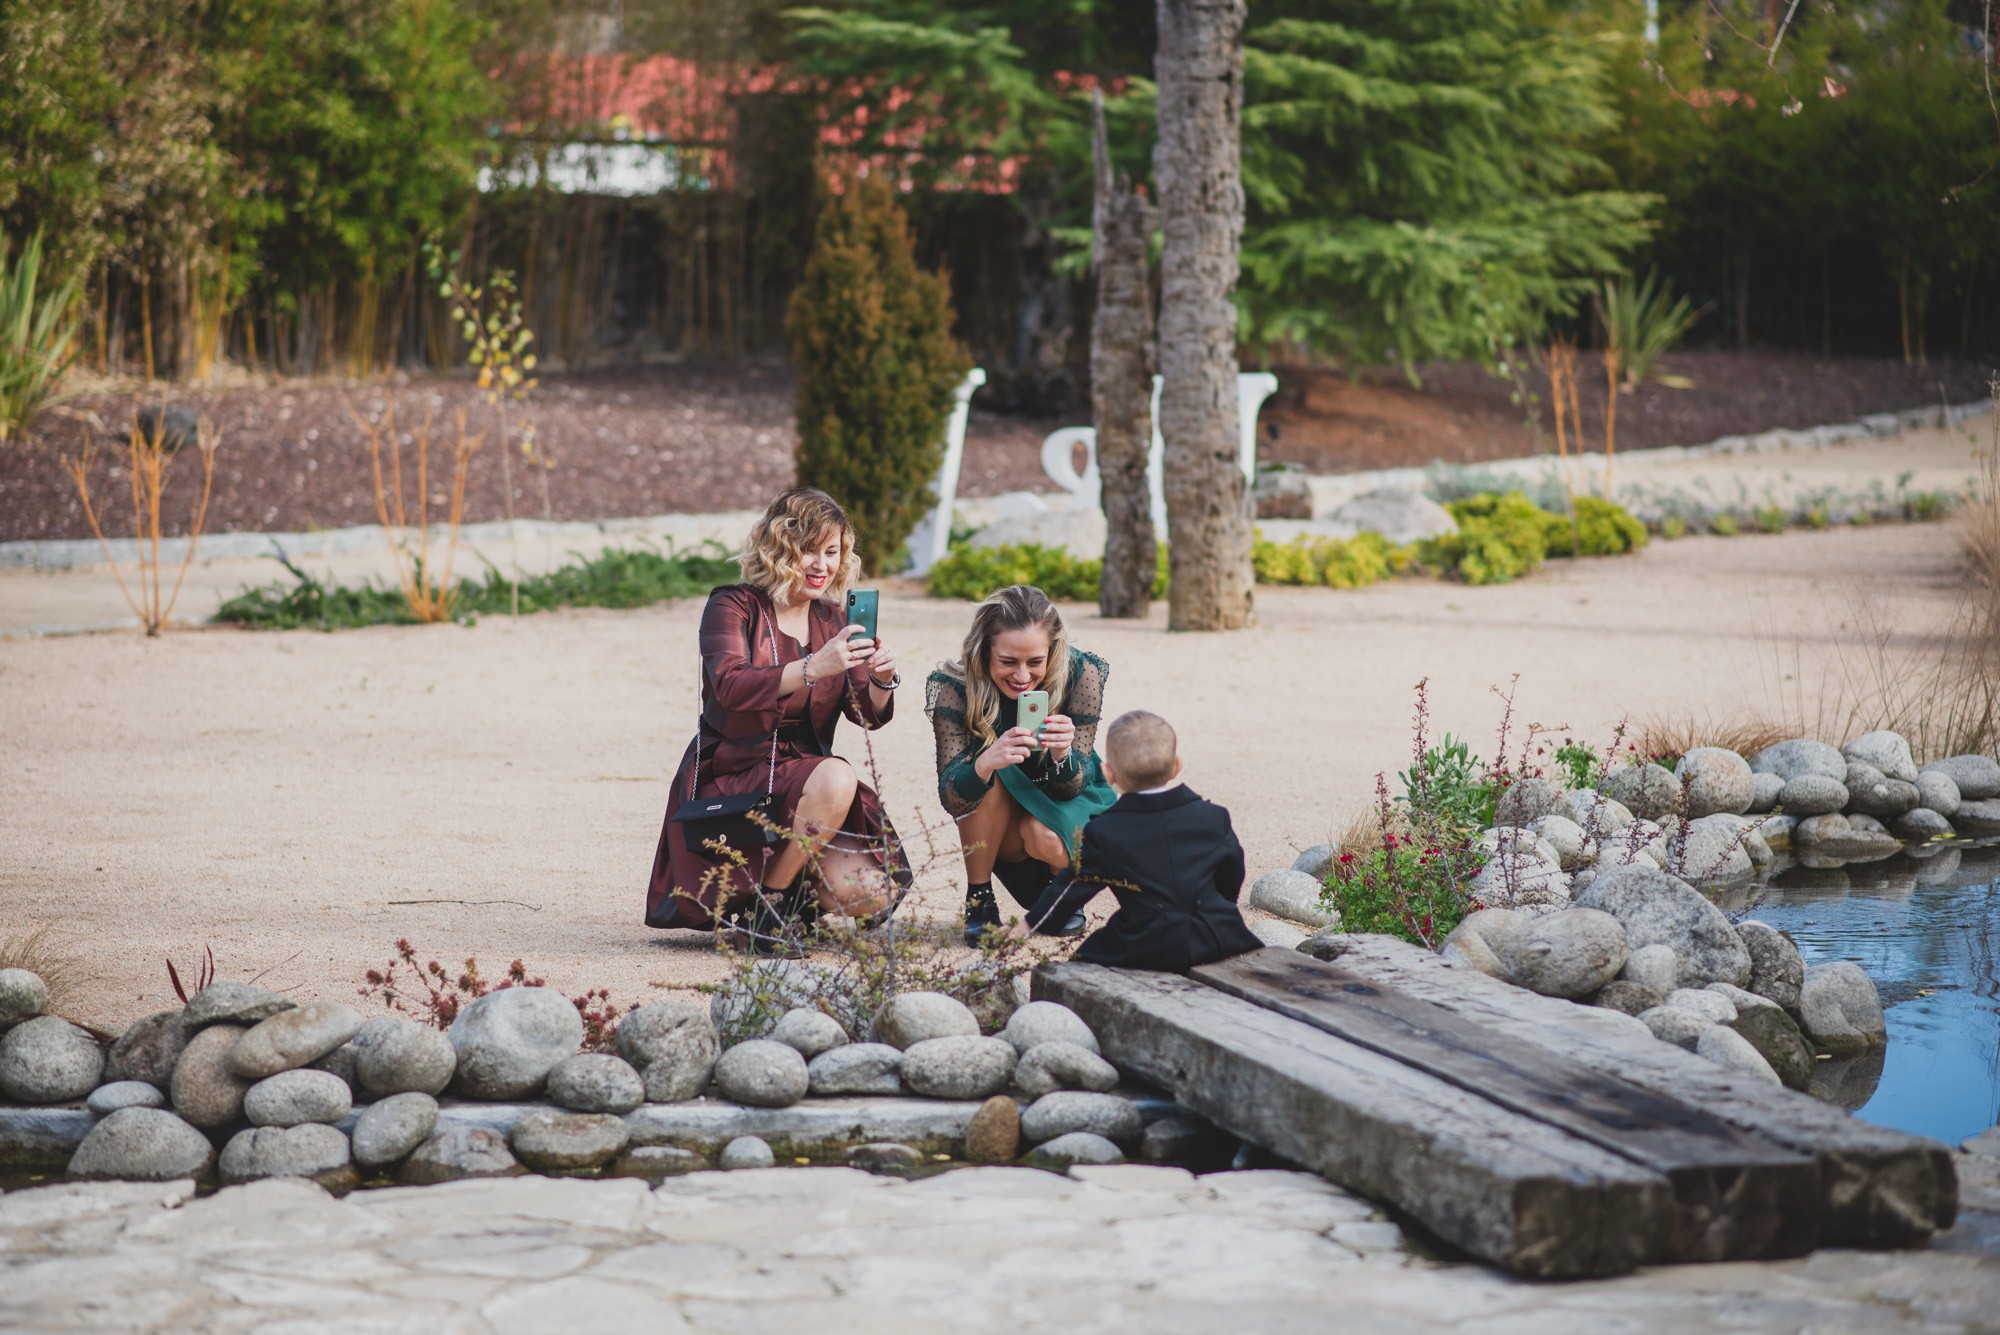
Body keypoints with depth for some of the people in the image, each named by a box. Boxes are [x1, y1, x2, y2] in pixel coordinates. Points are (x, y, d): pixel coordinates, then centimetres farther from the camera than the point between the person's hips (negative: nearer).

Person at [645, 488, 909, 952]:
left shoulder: (832, 619, 11)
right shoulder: (733, 607, -5)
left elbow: (870, 714, 4)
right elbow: (731, 687, -25)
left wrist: (882, 683, -20)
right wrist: (813, 667, -39)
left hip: (804, 775, 5)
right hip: (729, 778, -5)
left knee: (871, 895, -18)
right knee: (835, 778, -34)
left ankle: (788, 885, 15)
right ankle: (765, 907, -15)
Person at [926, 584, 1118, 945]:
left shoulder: (1082, 674, -24)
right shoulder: (955, 686, -25)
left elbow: (1072, 786, -21)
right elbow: (949, 797, -32)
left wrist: (1062, 754, -45)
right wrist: (985, 763, -54)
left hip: (1065, 800, 0)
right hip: (999, 824, 1)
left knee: (1046, 838, -33)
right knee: (992, 777, -31)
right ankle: (979, 901, -13)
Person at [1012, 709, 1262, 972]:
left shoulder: (1104, 832, -3)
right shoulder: (1213, 817, 5)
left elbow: (1076, 886, 6)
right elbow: (1232, 875, 19)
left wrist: (1029, 924, 21)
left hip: (1145, 951, -3)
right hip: (1214, 943, 3)